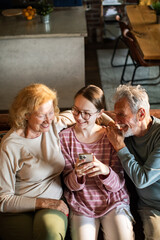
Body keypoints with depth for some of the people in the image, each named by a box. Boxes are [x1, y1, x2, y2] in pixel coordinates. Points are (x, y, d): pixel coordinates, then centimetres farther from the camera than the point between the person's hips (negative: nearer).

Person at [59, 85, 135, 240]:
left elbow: (117, 185, -8)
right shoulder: (64, 137, -3)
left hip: (114, 202, 0)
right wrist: (77, 174, -27)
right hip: (81, 205, 1)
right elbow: (71, 185, -3)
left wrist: (105, 170, -30)